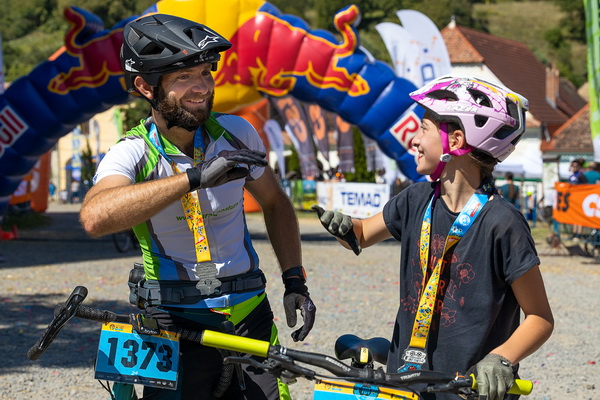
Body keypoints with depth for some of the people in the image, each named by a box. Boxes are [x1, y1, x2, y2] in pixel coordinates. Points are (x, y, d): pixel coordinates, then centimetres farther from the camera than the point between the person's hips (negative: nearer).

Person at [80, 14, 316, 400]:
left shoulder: (236, 133, -1)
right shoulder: (132, 154, -13)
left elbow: (275, 204, 16)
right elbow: (96, 216, -35)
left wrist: (295, 281, 6)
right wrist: (195, 178, -39)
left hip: (249, 317, 3)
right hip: (176, 324, -3)